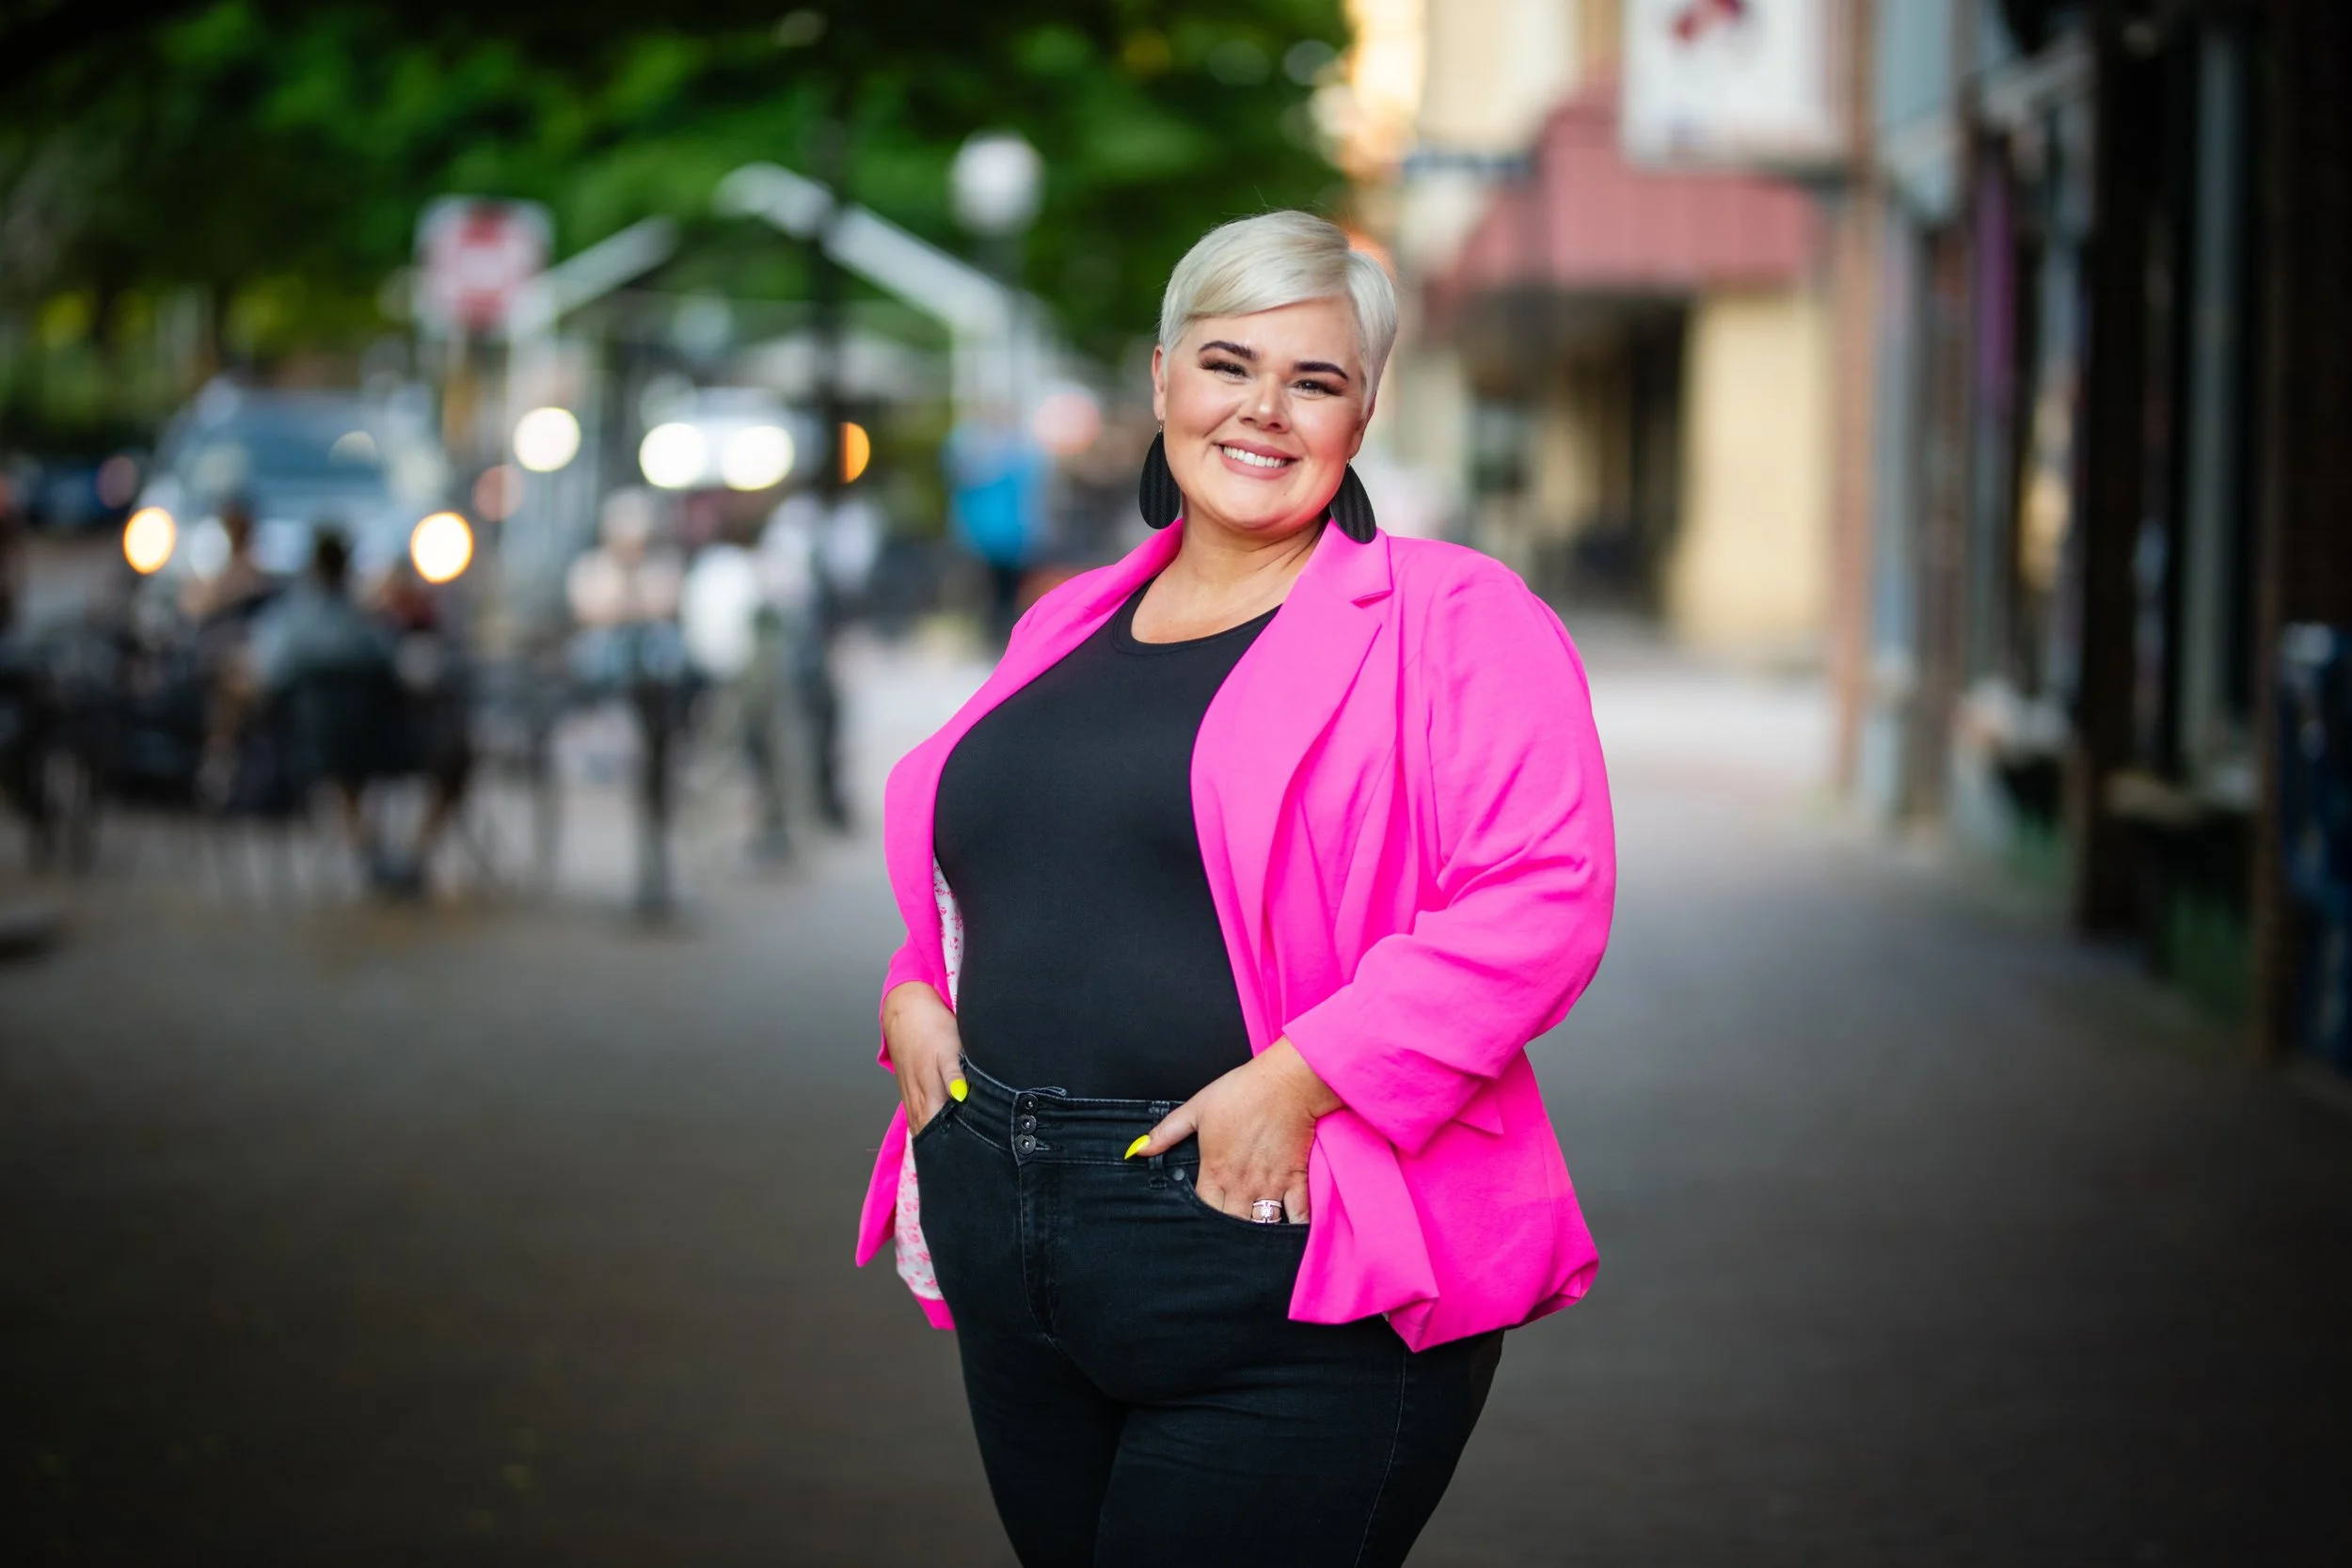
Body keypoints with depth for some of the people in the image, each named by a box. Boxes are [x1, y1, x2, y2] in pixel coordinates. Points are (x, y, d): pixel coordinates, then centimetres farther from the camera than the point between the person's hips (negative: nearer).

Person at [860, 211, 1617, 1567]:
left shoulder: (1449, 622, -4)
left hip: (1290, 1276, -6)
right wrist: (917, 995, 6)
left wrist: (1303, 1079, -21)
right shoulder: (1067, 629, 17)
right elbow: (968, 885, 28)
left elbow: (1543, 897, -15)